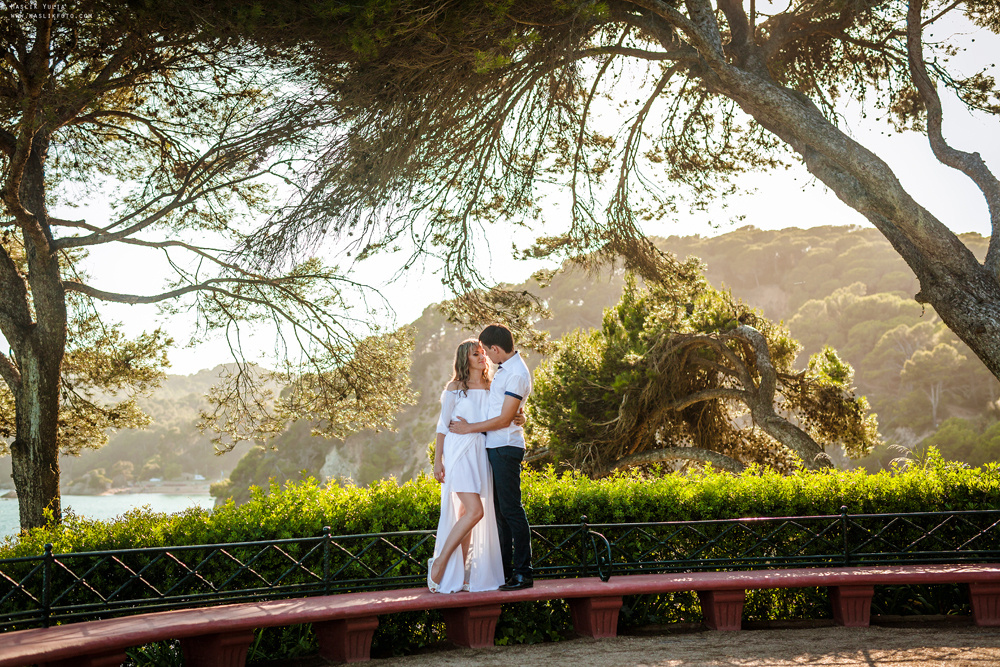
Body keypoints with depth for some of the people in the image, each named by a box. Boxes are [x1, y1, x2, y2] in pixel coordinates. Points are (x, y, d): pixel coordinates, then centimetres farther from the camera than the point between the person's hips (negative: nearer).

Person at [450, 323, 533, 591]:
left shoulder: (517, 374, -15)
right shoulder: (503, 369, 16)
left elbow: (504, 419, -16)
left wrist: (468, 428, -9)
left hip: (506, 448, -10)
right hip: (494, 447, 10)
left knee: (511, 509, -7)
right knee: (500, 510, 11)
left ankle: (523, 573, -2)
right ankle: (505, 571, 18)